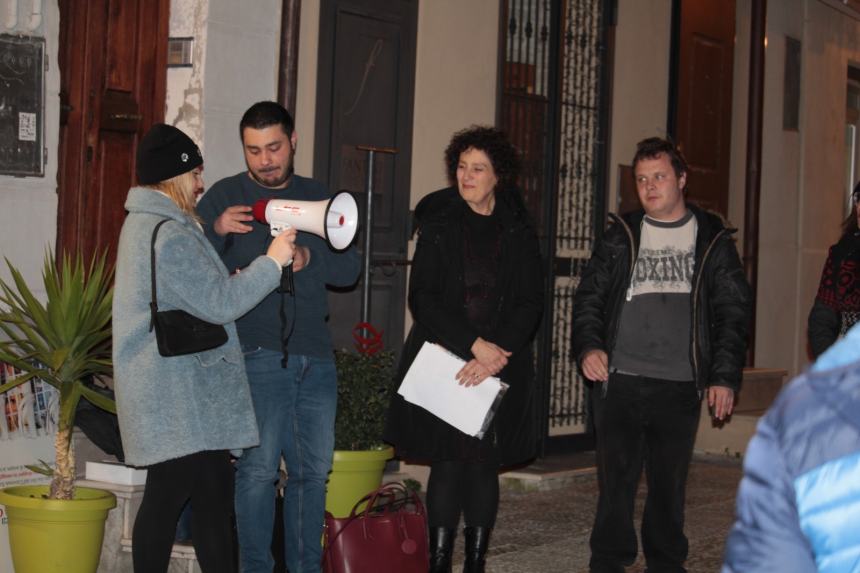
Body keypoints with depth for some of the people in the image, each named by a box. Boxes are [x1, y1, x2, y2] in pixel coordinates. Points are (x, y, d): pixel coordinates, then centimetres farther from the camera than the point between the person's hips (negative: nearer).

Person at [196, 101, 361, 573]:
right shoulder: (224, 196, 2)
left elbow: (349, 268, 7)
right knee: (258, 468, -7)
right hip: (258, 356, -4)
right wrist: (215, 230, -25)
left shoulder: (317, 197, 14)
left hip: (315, 356, 5)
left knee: (313, 470, 9)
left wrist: (310, 257, -13)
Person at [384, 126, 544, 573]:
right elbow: (423, 299, -4)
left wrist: (494, 355, -14)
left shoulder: (519, 234, 6)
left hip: (500, 366, 1)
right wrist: (475, 345, -15)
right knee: (448, 464, -3)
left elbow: (530, 304, 1)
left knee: (485, 465, 3)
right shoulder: (438, 227, 3)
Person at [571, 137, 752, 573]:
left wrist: (725, 375, -2)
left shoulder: (712, 241, 7)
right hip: (619, 381, 0)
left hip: (680, 387, 0)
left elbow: (732, 312, 6)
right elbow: (589, 296, 9)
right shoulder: (620, 237, 9)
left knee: (669, 483, 6)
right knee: (615, 479, 1)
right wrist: (588, 346, -9)